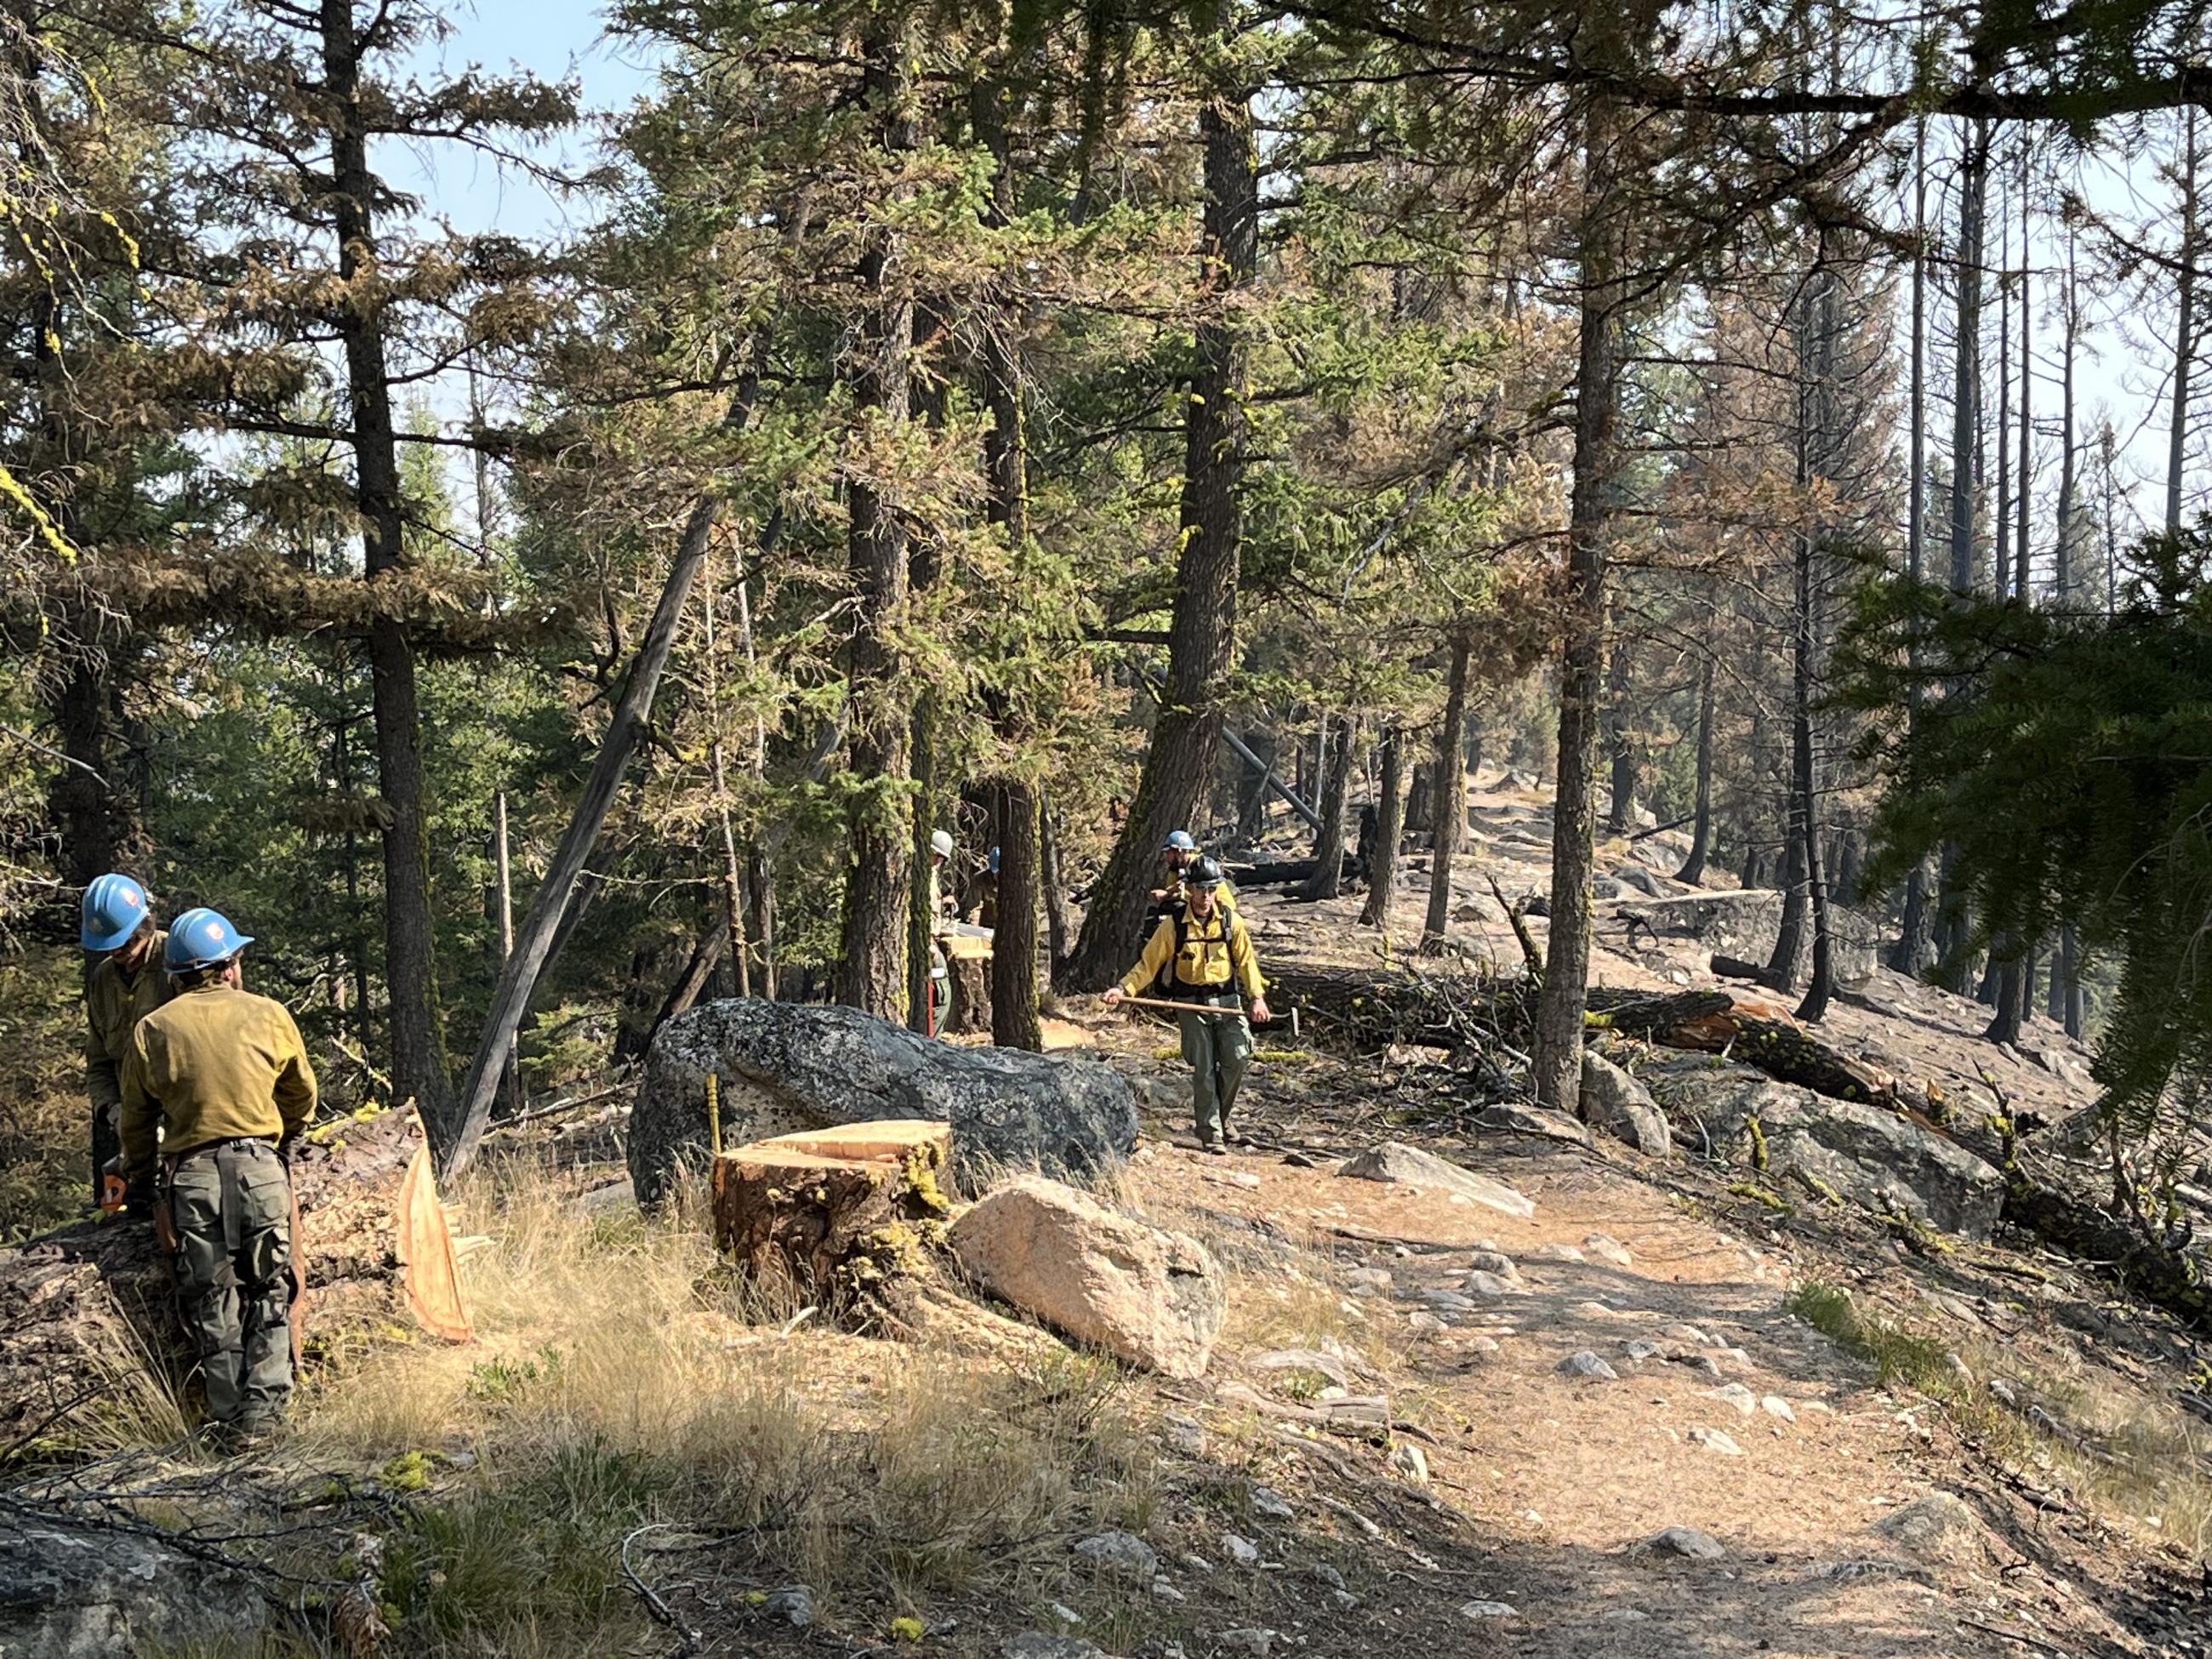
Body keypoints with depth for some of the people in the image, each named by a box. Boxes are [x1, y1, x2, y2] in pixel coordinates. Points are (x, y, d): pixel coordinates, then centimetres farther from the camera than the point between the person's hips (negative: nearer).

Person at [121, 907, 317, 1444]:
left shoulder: (152, 1029, 7)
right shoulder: (269, 1015, 6)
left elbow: (136, 1117, 14)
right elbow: (302, 1094, 18)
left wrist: (139, 1180, 27)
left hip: (190, 1173, 1)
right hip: (258, 1165, -1)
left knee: (211, 1301, 8)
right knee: (269, 1292, 7)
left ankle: (230, 1419, 9)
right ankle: (263, 1405, -3)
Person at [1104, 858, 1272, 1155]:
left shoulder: (1231, 921, 2)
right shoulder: (1173, 926, -3)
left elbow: (1246, 960, 3)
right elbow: (1149, 963, -1)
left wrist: (1257, 996, -10)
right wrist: (1124, 988, -14)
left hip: (1227, 1002, 2)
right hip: (1192, 1004, -2)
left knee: (1238, 1059, -7)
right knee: (1204, 1070, -1)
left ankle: (1221, 1116, 17)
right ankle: (1211, 1133, 8)